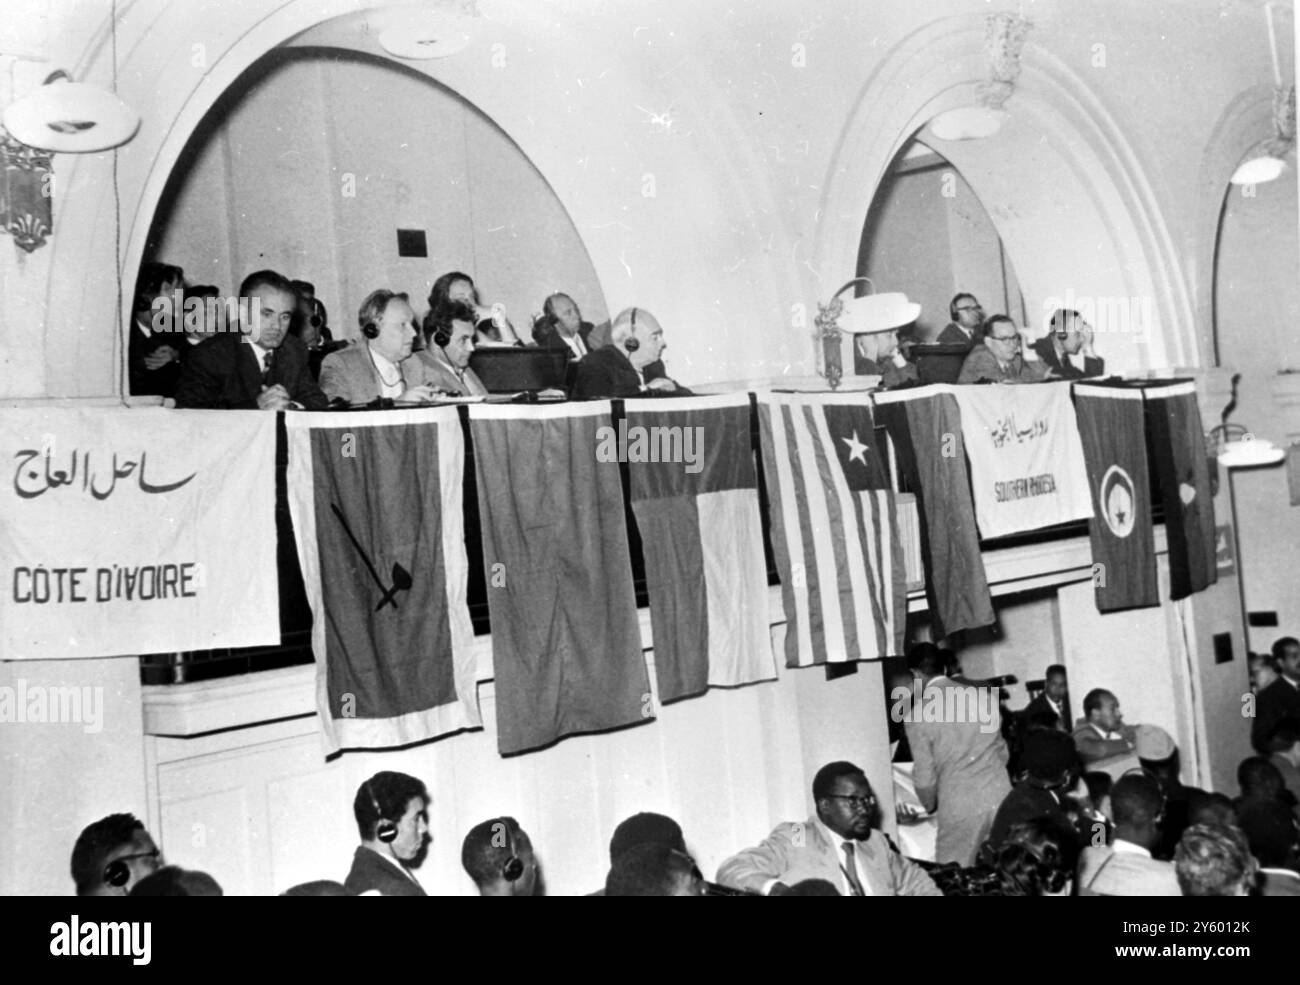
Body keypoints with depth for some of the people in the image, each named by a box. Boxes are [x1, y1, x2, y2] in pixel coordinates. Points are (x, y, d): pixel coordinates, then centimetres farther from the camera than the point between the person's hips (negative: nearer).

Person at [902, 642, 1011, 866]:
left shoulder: (916, 716, -7)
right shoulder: (983, 695, 3)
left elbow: (925, 776, -3)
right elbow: (1002, 751, 12)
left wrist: (929, 806, 16)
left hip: (960, 805, -4)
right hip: (1001, 795, 4)